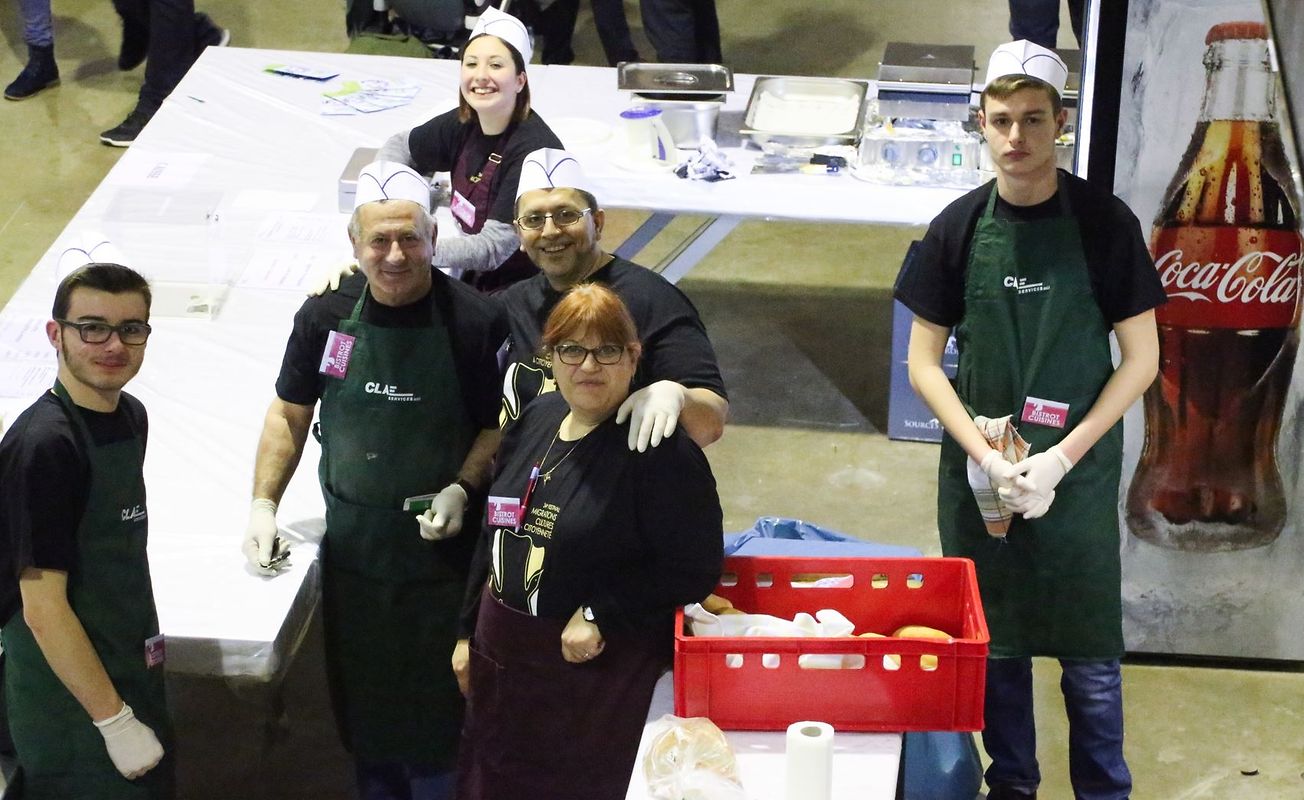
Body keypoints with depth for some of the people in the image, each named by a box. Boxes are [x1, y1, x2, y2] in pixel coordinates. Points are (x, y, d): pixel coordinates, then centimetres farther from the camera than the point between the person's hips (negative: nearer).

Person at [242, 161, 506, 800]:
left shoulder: (474, 321, -15)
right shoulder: (326, 316, -6)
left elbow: (497, 427, -6)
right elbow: (289, 415, 5)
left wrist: (462, 489, -21)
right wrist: (263, 504, -4)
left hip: (439, 545, -3)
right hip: (352, 545, 3)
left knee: (432, 702, 8)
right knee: (361, 696, 17)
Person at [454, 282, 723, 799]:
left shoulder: (661, 449, -17)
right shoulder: (535, 421, 6)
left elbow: (695, 567, -20)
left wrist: (601, 615, -22)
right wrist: (471, 633, 16)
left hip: (600, 673, -7)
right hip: (503, 656, 7)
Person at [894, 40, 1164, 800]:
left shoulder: (1104, 222, -10)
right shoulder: (959, 228, -4)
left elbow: (1142, 358, -6)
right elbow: (924, 362, 0)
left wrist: (1061, 459, -14)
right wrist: (988, 458, -12)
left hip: (1078, 472, -2)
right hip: (978, 469, 2)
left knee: (1090, 653, 4)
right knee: (994, 642, 13)